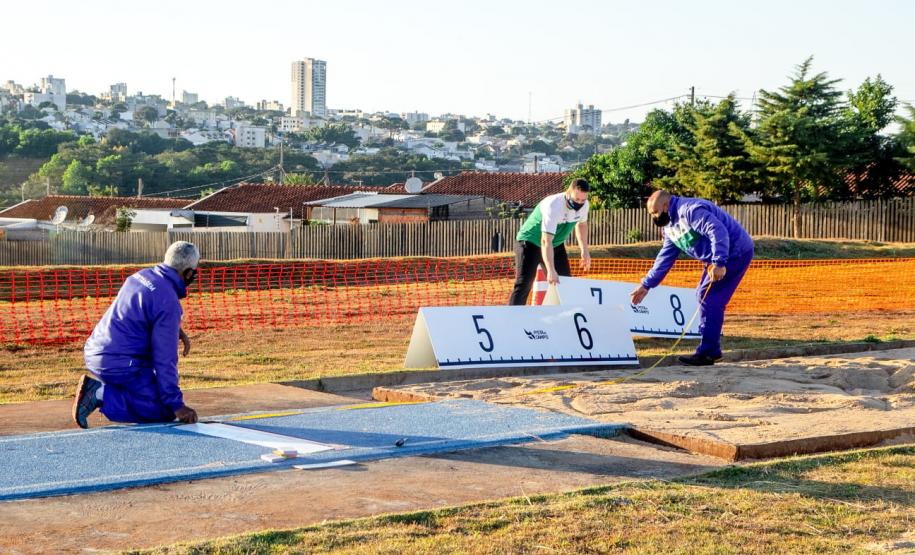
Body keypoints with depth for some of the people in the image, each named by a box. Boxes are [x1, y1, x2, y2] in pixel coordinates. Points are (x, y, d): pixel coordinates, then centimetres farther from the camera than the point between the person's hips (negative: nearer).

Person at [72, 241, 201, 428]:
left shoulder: (141, 275, 7)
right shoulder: (168, 302, -18)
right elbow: (165, 358, -19)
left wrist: (177, 330, 14)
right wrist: (177, 405, -13)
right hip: (119, 367, -9)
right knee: (167, 411, -5)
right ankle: (103, 395, -13)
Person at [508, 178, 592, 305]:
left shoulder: (583, 204, -12)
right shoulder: (553, 206, -35)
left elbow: (581, 224, 13)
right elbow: (546, 241, -42)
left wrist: (585, 250, 7)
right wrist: (551, 270, -50)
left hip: (556, 245, 7)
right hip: (530, 242, -7)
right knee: (523, 285, -17)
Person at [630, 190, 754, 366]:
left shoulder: (690, 210, -20)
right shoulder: (670, 227, 12)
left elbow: (718, 231, -31)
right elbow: (665, 258, 18)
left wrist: (719, 263, -38)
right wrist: (646, 285, 16)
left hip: (736, 252, -10)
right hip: (718, 258, 10)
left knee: (709, 298, -12)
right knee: (704, 295, 13)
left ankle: (707, 353, -9)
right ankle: (712, 349, 20)